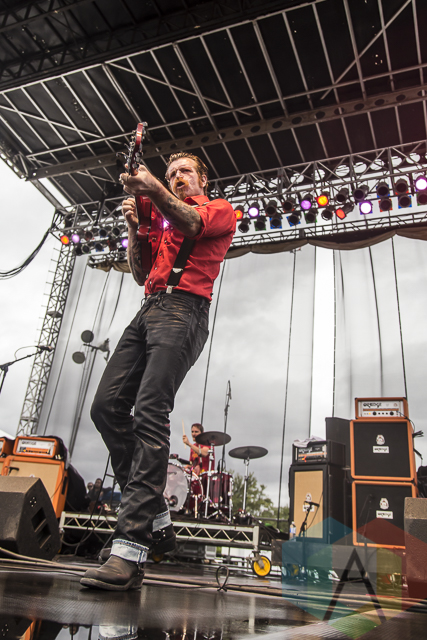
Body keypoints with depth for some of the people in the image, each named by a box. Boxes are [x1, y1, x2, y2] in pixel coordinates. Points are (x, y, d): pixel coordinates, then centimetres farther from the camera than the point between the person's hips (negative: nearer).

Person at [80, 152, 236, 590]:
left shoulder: (220, 209, 15)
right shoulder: (162, 219, 32)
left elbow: (192, 224, -8)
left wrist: (156, 192, -23)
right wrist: (133, 227, 11)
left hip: (184, 308, -7)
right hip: (149, 308, 7)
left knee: (149, 413, -24)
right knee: (106, 406, -7)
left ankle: (130, 549, -27)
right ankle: (156, 520, -1)